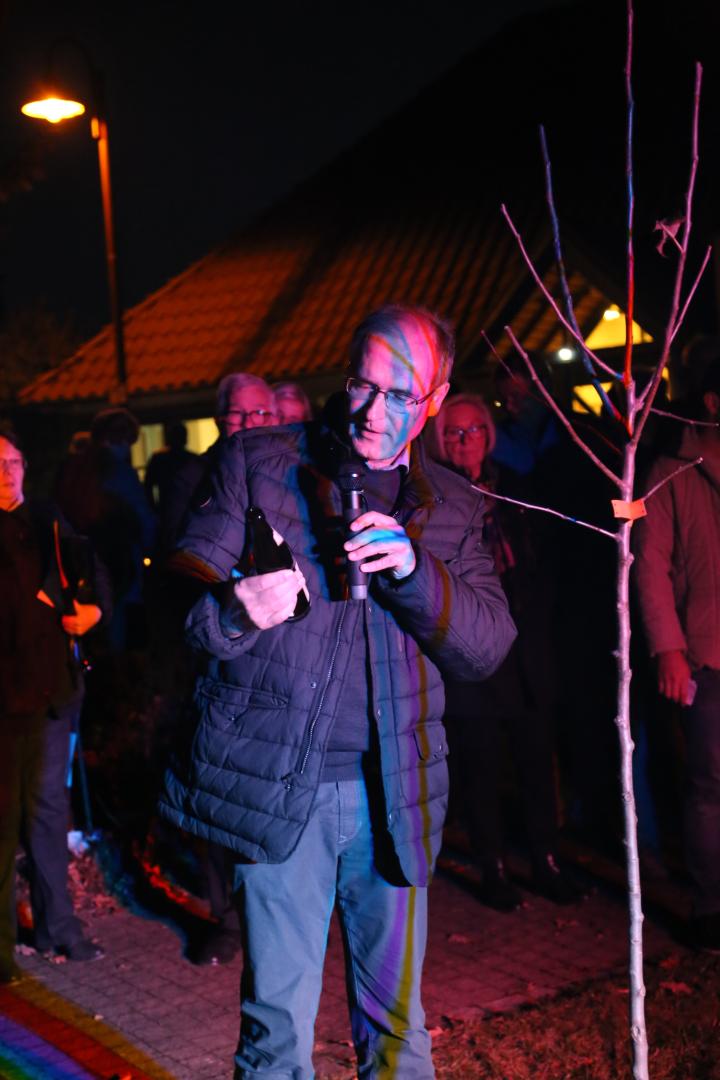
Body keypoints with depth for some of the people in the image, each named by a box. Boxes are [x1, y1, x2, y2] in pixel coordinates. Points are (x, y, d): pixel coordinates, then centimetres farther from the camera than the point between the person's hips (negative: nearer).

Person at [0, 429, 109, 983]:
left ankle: (57, 925, 23)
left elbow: (87, 569, 22)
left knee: (48, 807, 12)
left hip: (49, 685, 4)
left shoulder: (46, 520, 11)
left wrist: (92, 604, 4)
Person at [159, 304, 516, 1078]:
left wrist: (415, 570, -16)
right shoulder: (255, 464, 4)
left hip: (393, 794, 2)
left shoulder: (451, 507, 10)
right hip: (277, 784, -2)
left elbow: (488, 647, 2)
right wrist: (235, 611, -25)